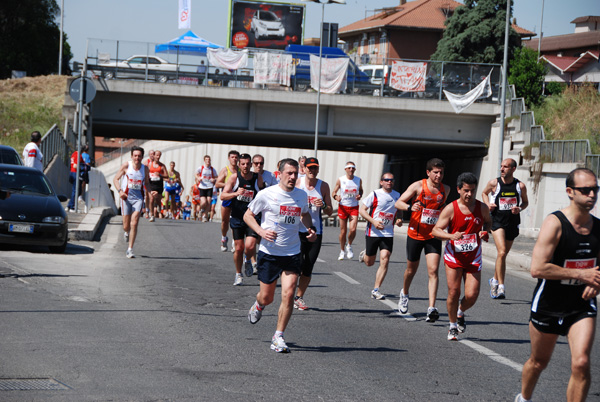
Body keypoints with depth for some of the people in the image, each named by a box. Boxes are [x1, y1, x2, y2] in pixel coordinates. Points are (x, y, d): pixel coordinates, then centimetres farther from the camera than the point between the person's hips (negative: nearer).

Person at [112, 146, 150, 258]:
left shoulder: (145, 169, 2)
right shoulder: (126, 166, -5)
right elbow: (116, 179, 1)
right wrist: (120, 191, -16)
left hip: (138, 197, 1)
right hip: (126, 196, -1)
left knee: (134, 224, -13)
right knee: (126, 226, 4)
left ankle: (130, 249, -9)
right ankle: (126, 232, 43)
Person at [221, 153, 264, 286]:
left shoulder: (258, 179, -2)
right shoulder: (234, 178, -5)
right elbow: (223, 196, -12)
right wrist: (236, 193, -28)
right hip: (237, 218, 0)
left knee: (250, 246, -16)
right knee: (239, 248, 3)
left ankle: (248, 261, 19)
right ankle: (238, 274, 23)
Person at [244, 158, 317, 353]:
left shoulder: (302, 195, 5)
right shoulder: (266, 194, -8)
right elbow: (248, 215, 0)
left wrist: (311, 229, 6)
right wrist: (261, 231, -16)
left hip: (292, 254, 2)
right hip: (269, 252, -2)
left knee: (288, 294, -11)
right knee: (266, 297, 7)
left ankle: (278, 337, 0)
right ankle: (258, 306, 46)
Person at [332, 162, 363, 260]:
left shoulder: (358, 180, 1)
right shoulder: (340, 180, -4)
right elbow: (334, 192, 3)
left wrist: (360, 195, -4)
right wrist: (336, 197, -20)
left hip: (354, 207, 1)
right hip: (343, 207, -1)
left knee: (352, 229, -15)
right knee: (343, 231, 4)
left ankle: (349, 246, 13)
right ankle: (342, 251, 23)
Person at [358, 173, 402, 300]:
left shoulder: (397, 195, 7)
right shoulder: (375, 194, -6)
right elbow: (362, 209, -6)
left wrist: (399, 220, 1)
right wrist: (373, 221, -20)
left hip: (388, 234, 2)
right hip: (373, 232, -2)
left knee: (384, 261, -13)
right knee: (369, 263, 9)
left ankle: (376, 290, -7)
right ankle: (364, 254, 47)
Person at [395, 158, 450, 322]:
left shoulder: (445, 189, 3)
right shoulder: (418, 186, -9)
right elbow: (398, 203, -9)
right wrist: (410, 207, -29)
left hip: (434, 236, 1)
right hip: (415, 234, -1)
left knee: (433, 270, -14)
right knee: (411, 269, 16)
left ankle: (432, 309, -20)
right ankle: (404, 293, 47)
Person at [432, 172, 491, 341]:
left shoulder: (482, 208, -1)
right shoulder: (451, 209, -9)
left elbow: (488, 221, 20)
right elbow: (436, 230, -9)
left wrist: (485, 232, -2)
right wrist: (452, 236, -27)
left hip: (473, 258, 2)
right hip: (454, 256, -2)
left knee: (472, 295, -7)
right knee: (454, 292, -5)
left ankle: (460, 313, 28)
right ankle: (452, 326, 16)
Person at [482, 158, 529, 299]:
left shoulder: (520, 186, -1)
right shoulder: (494, 183, -3)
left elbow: (525, 202, 14)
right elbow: (484, 193, 17)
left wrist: (519, 208, -8)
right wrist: (488, 204, -2)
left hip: (513, 222, 3)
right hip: (497, 221, -3)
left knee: (503, 254, 15)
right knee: (502, 252, -19)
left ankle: (494, 280, 38)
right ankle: (501, 287, -18)